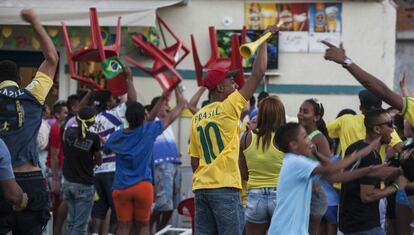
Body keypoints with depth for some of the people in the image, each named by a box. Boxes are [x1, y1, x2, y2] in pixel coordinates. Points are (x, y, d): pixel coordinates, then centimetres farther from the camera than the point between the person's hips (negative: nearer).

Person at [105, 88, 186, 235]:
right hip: (143, 186, -2)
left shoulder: (116, 136, -1)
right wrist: (181, 105, 27)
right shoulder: (148, 131, -6)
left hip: (121, 188, 2)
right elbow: (170, 118, 7)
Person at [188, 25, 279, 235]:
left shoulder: (197, 118, 14)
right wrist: (265, 40, 5)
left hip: (201, 187, 7)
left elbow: (194, 161, 15)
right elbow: (257, 74, -4)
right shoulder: (228, 108, -5)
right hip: (224, 186, -7)